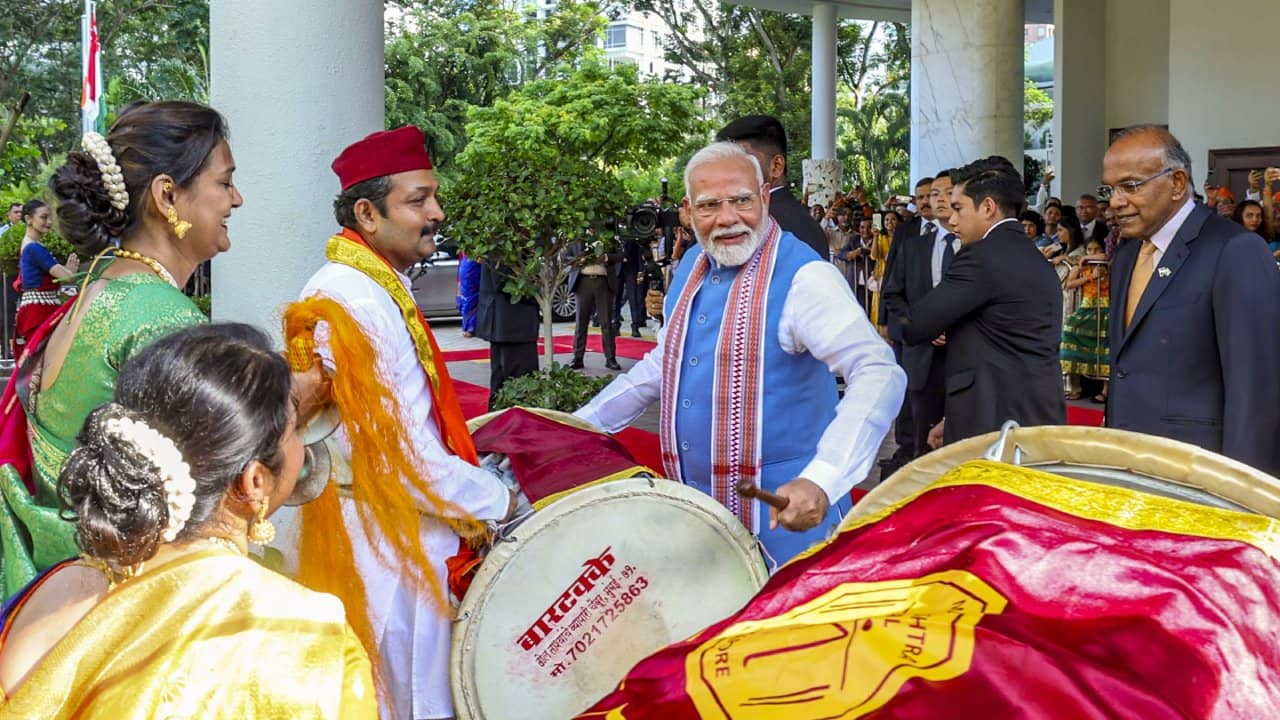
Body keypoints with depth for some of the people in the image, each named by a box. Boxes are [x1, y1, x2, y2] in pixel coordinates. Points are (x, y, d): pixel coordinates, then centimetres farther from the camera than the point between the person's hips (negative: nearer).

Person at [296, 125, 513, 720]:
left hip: (395, 540, 10)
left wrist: (468, 469, 14)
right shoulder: (351, 303, -23)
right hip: (383, 553, -10)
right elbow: (396, 454, -26)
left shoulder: (379, 289, 9)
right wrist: (496, 499, -14)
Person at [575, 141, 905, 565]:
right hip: (697, 511, 7)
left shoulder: (802, 276, -17)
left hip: (784, 514, -7)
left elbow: (878, 375, -26)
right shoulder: (692, 267, 8)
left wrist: (821, 481, -39)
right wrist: (577, 426, 16)